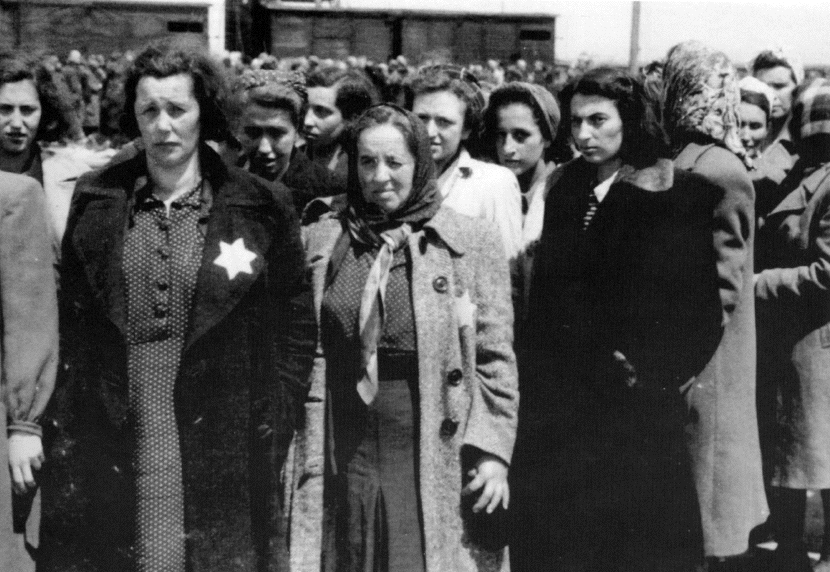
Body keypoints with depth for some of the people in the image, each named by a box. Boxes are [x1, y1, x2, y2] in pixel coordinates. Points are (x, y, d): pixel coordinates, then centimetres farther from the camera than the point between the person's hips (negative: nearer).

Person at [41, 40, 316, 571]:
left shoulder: (261, 207, -1)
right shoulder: (96, 202, 5)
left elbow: (297, 328, 4)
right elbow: (72, 323, 10)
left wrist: (271, 431, -2)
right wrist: (72, 433, 5)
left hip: (224, 459, -1)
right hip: (111, 456, 2)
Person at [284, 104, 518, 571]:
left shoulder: (472, 242, 1)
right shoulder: (322, 240, 8)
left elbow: (496, 361, 0)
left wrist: (492, 451, -7)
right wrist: (295, 454, 6)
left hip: (436, 457, -2)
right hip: (345, 457, 2)